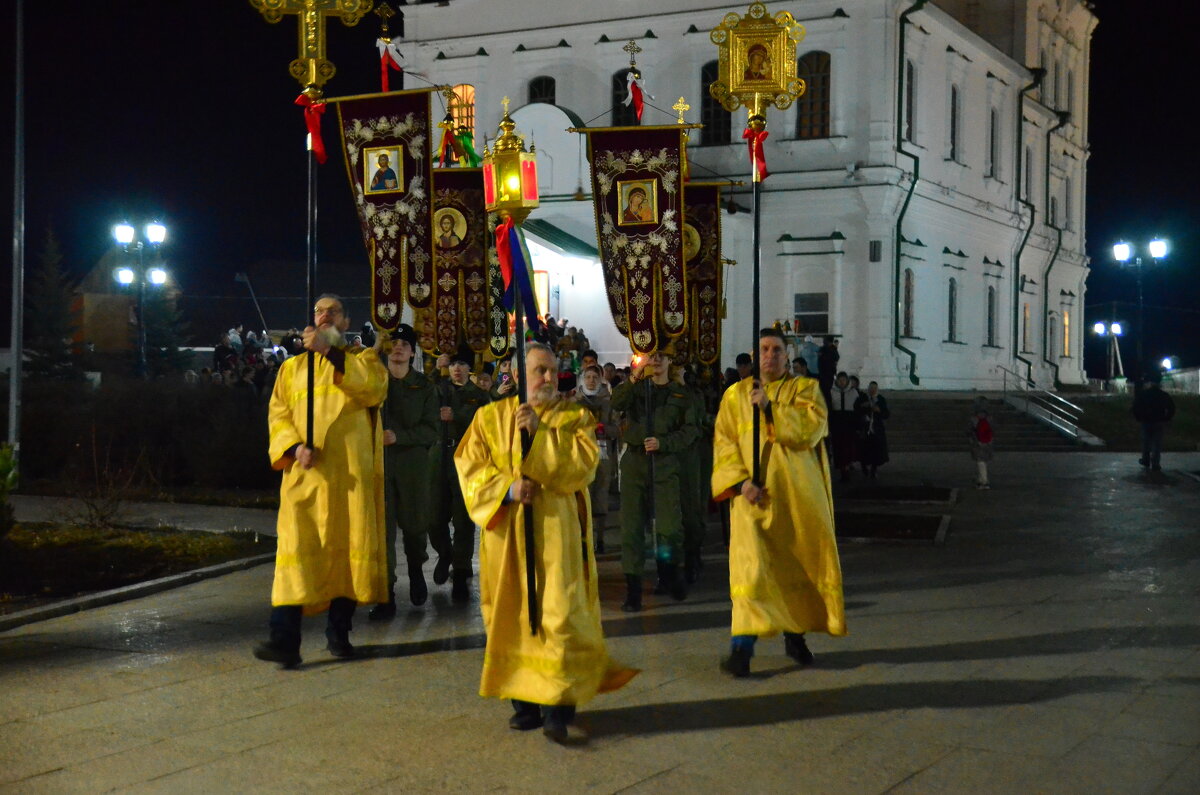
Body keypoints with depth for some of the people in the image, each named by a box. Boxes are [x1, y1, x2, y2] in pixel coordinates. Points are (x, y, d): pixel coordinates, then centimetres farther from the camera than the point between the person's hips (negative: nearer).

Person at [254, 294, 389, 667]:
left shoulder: (363, 359, 12)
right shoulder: (292, 367, 18)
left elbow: (375, 386, -11)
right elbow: (278, 414, 9)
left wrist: (330, 352, -19)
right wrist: (294, 447, -12)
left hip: (351, 475, 0)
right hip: (304, 474, 1)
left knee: (347, 546, -1)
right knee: (295, 550, -10)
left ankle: (339, 632, 11)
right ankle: (285, 639, -16)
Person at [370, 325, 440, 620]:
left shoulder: (424, 386, 7)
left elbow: (430, 430, 0)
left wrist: (398, 436, -15)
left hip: (413, 463, 1)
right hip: (378, 462, 0)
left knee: (414, 524, 6)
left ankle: (416, 569, 37)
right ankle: (385, 595, -2)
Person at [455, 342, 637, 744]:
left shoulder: (575, 417, 6)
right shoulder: (491, 417, 9)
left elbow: (582, 463, -9)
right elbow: (469, 467, 2)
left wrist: (540, 430, -17)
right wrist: (507, 487, -14)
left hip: (557, 530, -2)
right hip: (507, 534, 2)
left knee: (560, 615, -9)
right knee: (514, 614, 4)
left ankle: (559, 711, -8)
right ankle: (525, 701, 14)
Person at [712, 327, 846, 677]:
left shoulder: (805, 389, 6)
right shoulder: (736, 395, 9)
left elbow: (810, 428, -11)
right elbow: (725, 443, 2)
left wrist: (769, 408, -16)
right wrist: (740, 481, -12)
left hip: (799, 494, 1)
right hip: (755, 495, -1)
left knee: (800, 564, 8)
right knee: (750, 566, -13)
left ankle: (794, 635, 26)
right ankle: (742, 646, -18)